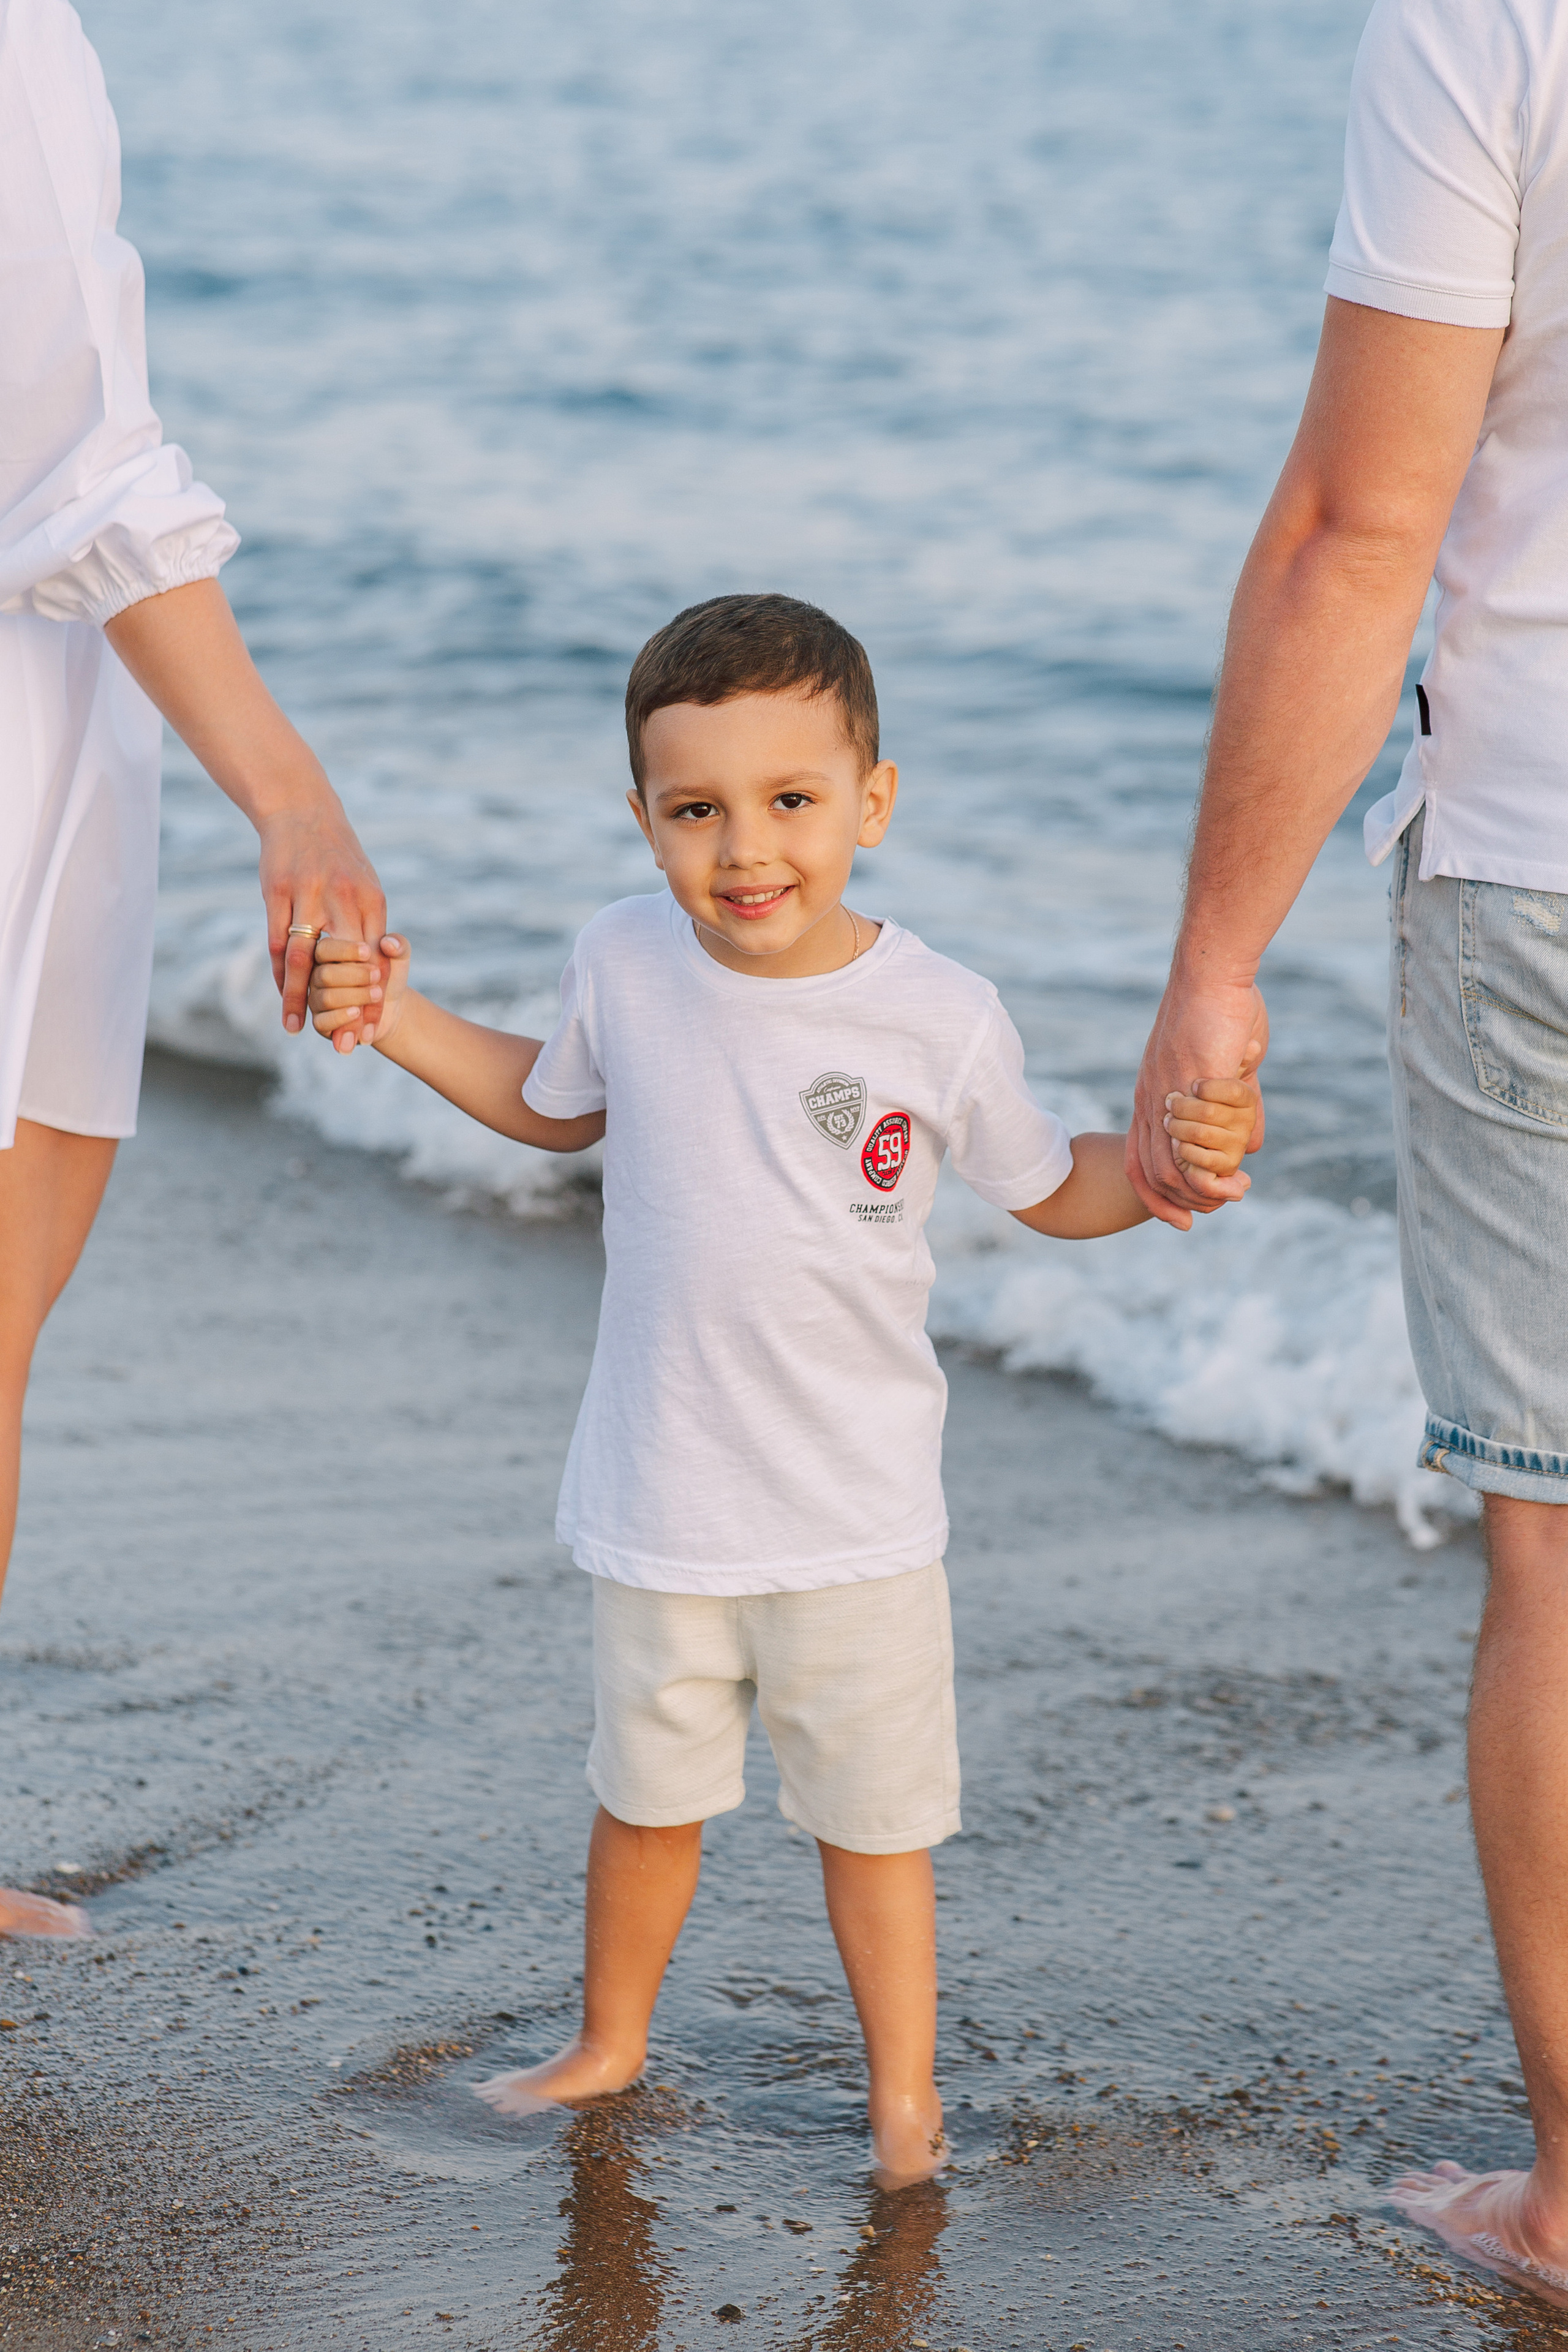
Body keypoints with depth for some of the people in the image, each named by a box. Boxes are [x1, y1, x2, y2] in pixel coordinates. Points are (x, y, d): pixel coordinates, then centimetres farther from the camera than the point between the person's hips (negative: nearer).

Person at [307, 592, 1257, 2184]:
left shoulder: (937, 1018, -13)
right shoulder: (624, 966, -6)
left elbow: (1049, 1187, 1)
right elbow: (555, 1107, 16)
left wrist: (1169, 1161, -19)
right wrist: (395, 1017, 7)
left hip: (856, 1515, -2)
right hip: (663, 1501, 2)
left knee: (873, 1818, 10)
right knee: (647, 1797, 18)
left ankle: (903, 2096, 27)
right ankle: (610, 2043, 41)